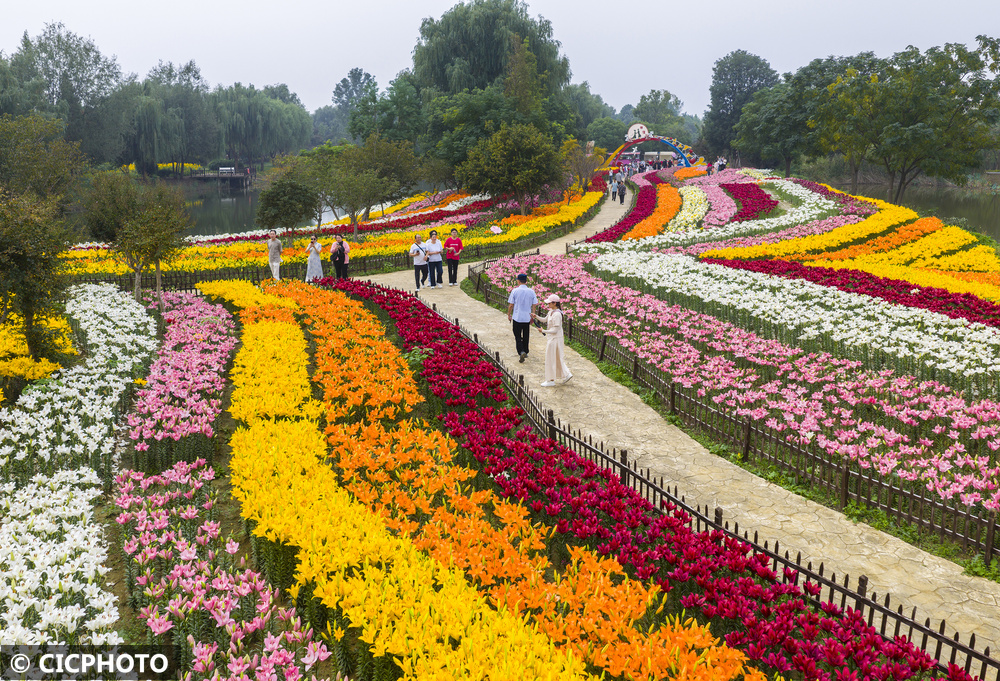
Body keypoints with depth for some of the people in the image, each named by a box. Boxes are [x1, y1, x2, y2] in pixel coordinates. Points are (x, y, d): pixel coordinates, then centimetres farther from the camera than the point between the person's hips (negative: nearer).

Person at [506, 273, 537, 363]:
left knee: (518, 337, 3)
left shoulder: (515, 291, -10)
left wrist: (509, 315, 9)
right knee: (526, 337, 17)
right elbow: (534, 305, 2)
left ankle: (521, 352, -16)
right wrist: (532, 316, 14)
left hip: (517, 318, -3)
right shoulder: (531, 292, -2)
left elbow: (510, 305, -5)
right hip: (527, 318, 3)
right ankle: (525, 352, 28)